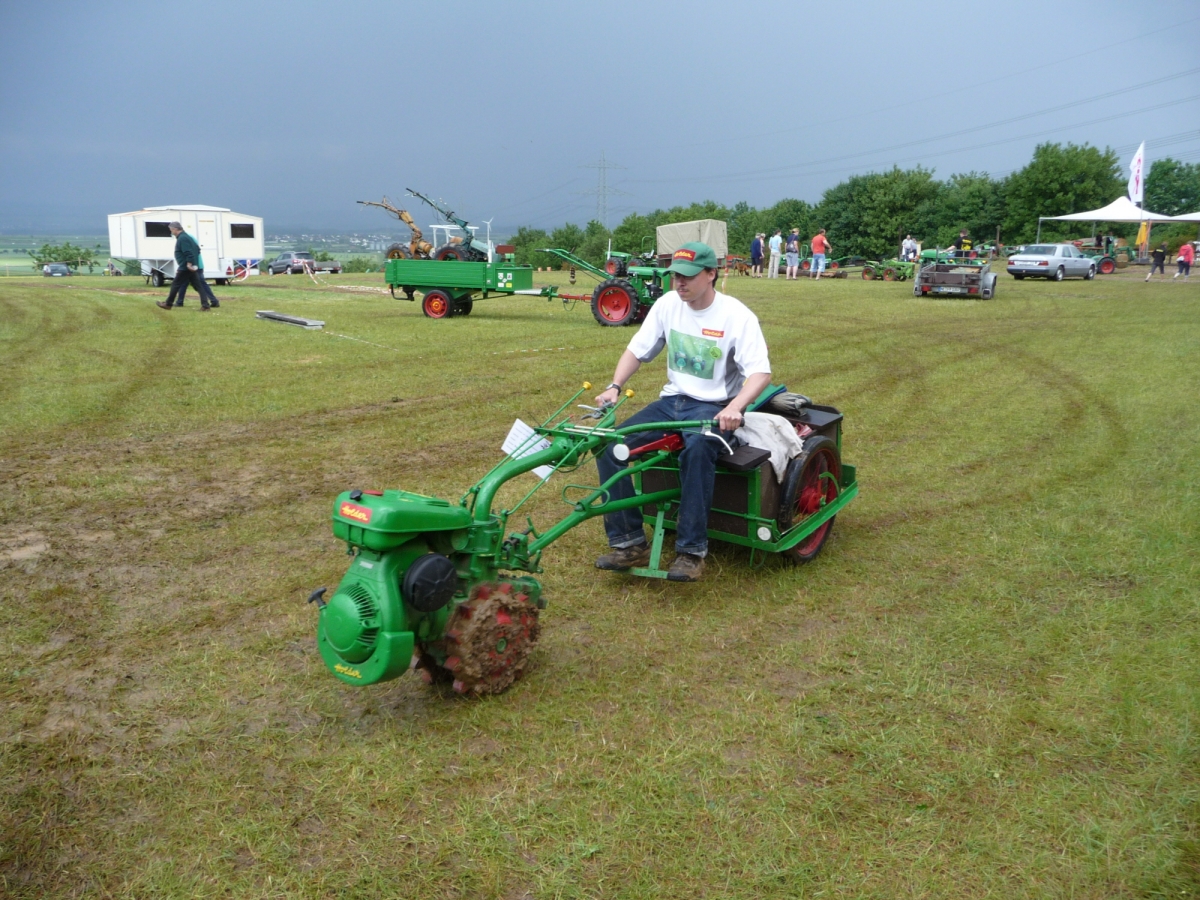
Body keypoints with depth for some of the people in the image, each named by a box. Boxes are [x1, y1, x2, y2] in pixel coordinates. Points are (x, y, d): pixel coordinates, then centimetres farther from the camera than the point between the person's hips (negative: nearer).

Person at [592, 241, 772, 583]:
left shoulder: (736, 315, -11)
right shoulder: (668, 304, 4)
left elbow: (760, 371, -19)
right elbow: (637, 350, 10)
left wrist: (735, 408, -38)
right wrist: (615, 387, -9)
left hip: (714, 407, -5)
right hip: (672, 401, 5)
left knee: (697, 448, -40)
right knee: (609, 446, -16)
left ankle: (692, 551, -29)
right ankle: (630, 543, -8)